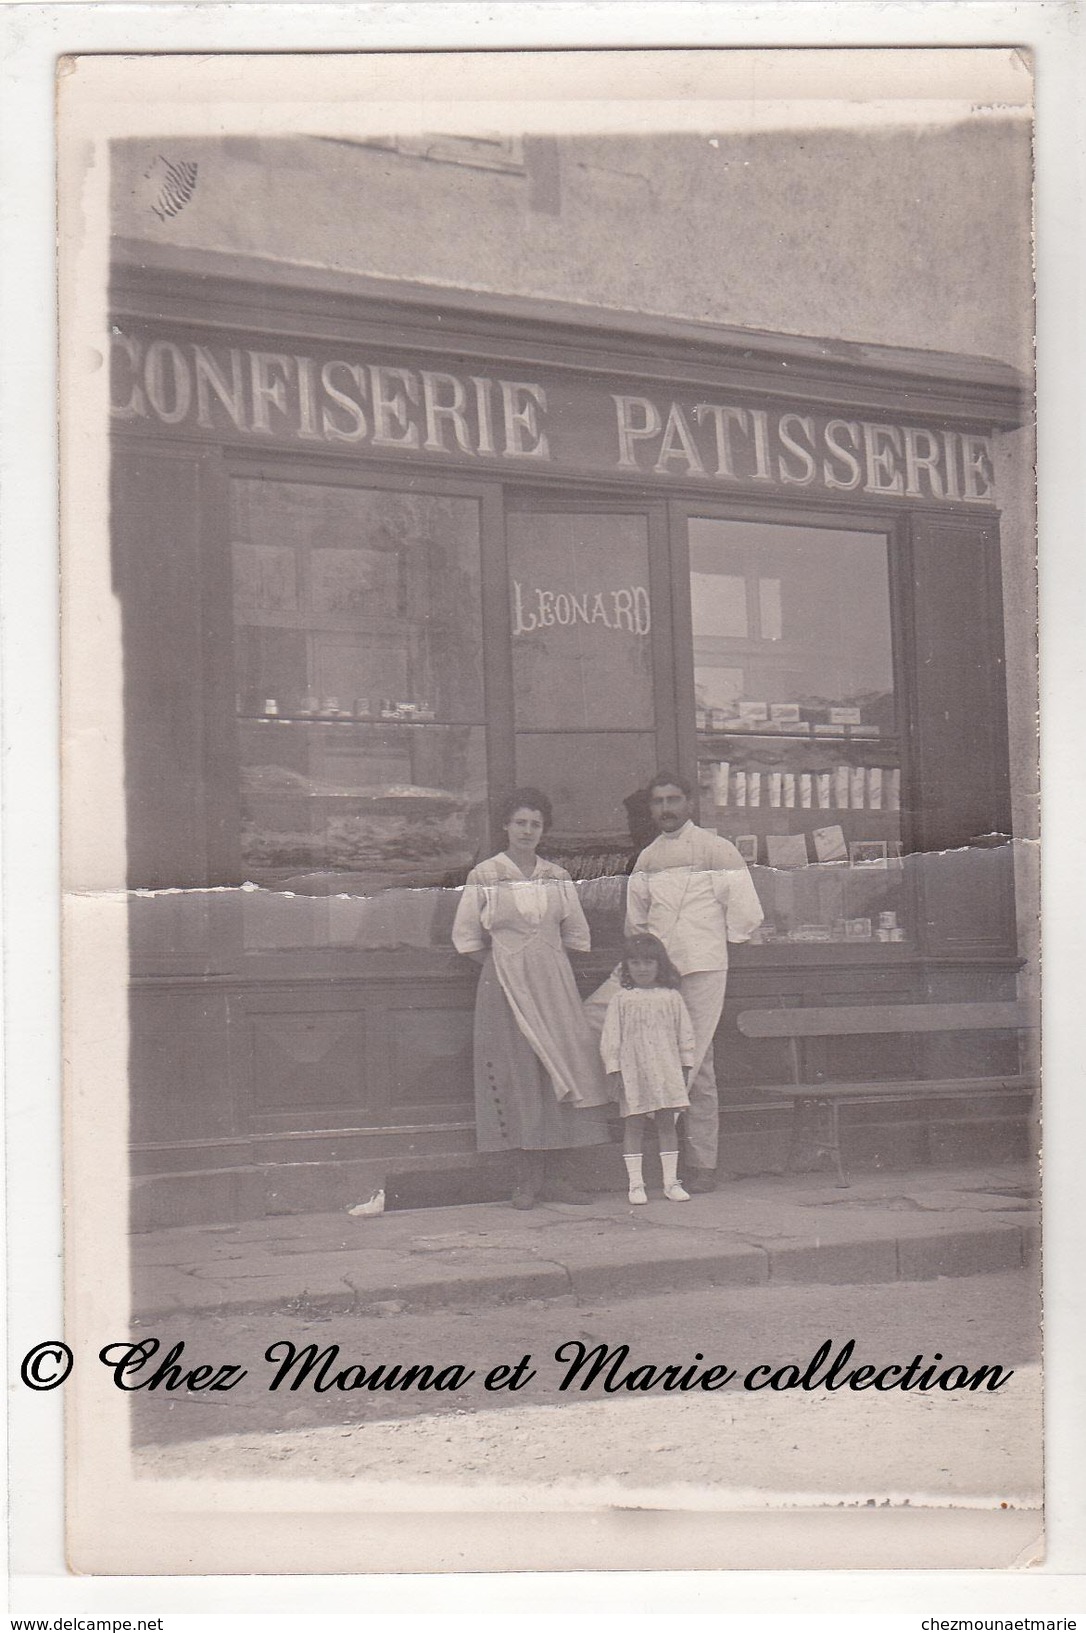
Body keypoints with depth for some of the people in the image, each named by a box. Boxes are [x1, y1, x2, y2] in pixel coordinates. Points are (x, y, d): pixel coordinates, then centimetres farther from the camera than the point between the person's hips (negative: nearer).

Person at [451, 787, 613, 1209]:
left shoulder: (557, 877, 9)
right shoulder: (484, 877, -1)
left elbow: (577, 935, 18)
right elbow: (466, 937, 2)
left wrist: (547, 964, 10)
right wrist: (508, 964, 3)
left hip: (554, 983, 3)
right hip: (506, 984, -3)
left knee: (558, 1070, -1)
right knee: (518, 1074, -3)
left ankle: (554, 1175, 4)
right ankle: (527, 1178, 2)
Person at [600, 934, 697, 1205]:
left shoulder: (671, 997, 7)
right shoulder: (622, 1000, 2)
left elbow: (684, 1033, 11)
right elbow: (611, 1038, 1)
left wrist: (685, 1066, 8)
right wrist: (614, 1070, -5)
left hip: (666, 1071, 2)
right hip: (633, 1072, -2)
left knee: (667, 1124, 5)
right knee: (633, 1126, 0)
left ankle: (671, 1182, 10)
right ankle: (635, 1184, 5)